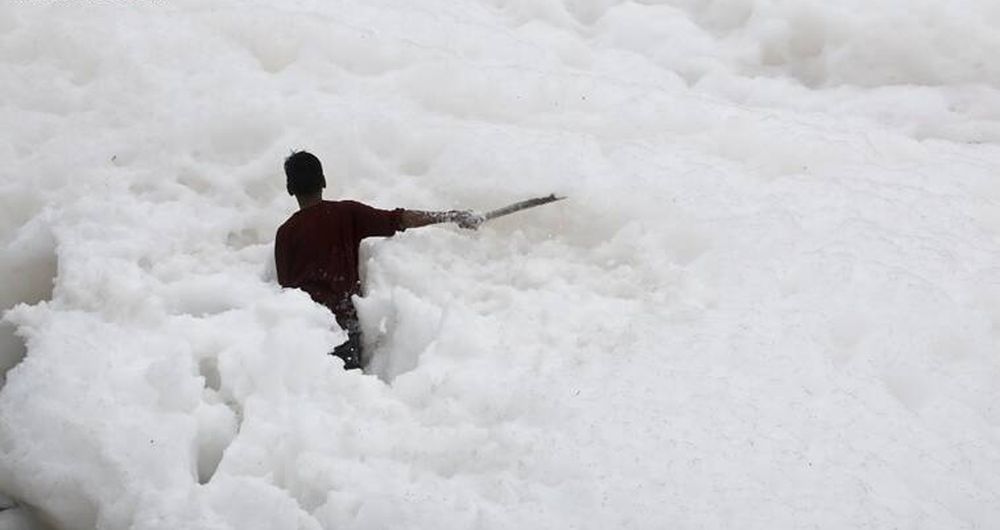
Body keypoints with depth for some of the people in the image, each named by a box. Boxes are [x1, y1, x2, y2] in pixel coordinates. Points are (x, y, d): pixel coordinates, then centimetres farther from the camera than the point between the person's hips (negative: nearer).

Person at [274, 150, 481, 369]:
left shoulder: (286, 232, -4)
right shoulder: (348, 213, -1)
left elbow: (285, 285, -2)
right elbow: (397, 220, -4)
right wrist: (449, 217, 0)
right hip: (346, 319, 2)